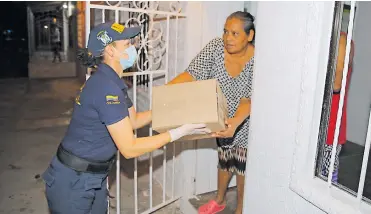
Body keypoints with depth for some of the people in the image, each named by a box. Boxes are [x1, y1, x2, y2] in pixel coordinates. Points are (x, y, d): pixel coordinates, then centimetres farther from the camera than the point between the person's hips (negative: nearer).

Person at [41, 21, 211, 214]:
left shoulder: (108, 81, 4)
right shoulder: (106, 87, -26)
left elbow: (133, 120, 14)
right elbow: (129, 149, -26)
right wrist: (179, 132, -23)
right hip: (73, 182, -8)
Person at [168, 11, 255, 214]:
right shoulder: (216, 47, -16)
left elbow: (248, 99, -32)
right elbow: (191, 74, -22)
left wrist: (236, 122, -51)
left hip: (246, 123, -3)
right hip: (223, 120, 4)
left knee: (243, 167, 10)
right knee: (224, 161, 22)